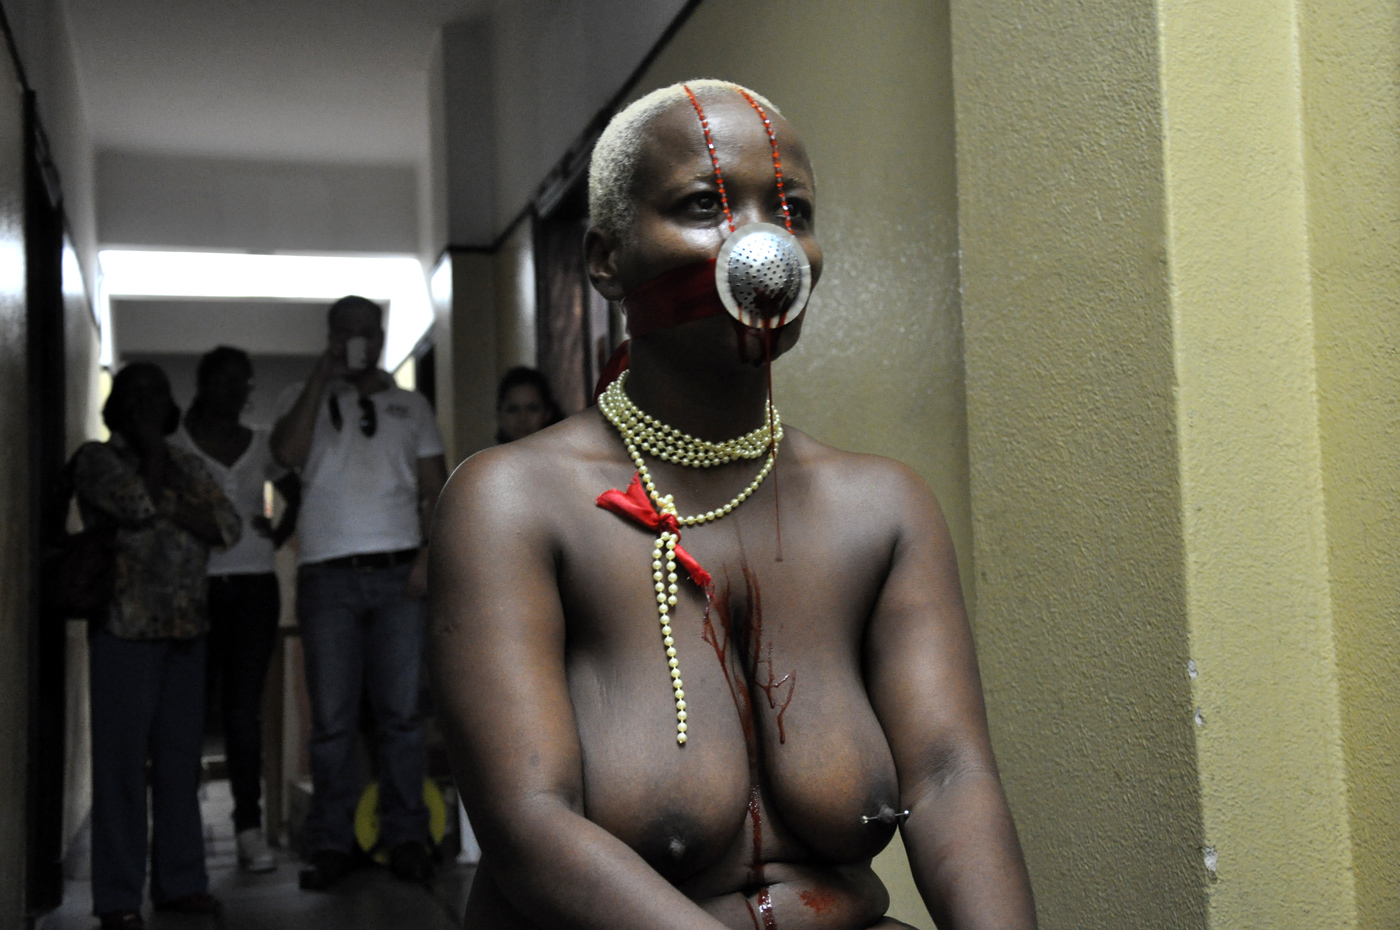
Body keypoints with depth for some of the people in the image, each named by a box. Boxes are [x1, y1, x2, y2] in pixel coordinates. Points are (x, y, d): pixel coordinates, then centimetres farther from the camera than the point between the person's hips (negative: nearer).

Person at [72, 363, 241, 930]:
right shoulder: (96, 458, 3)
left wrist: (170, 510, -7)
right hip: (124, 629, -5)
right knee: (122, 761, -5)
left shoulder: (186, 465, 18)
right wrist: (150, 446, -2)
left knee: (181, 759, 6)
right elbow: (139, 503, -15)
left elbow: (228, 527, 6)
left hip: (186, 629, 5)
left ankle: (180, 882, 14)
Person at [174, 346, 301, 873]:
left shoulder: (263, 444, 14)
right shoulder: (175, 443, 5)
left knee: (245, 708, -1)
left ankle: (250, 828, 1)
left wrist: (277, 537, 11)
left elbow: (299, 497, 25)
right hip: (196, 586, -2)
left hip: (254, 586, 2)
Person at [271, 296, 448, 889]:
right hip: (328, 575, 0)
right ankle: (330, 845, 5)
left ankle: (406, 838, 5)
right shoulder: (306, 398, 16)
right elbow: (287, 453, -5)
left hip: (399, 573, 1)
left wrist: (429, 555, -3)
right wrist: (321, 379, -5)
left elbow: (437, 489, 12)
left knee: (401, 712, -1)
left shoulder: (411, 406, 18)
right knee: (332, 718, -1)